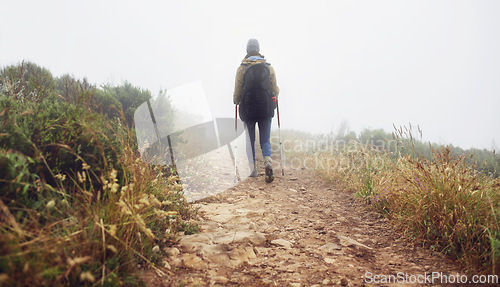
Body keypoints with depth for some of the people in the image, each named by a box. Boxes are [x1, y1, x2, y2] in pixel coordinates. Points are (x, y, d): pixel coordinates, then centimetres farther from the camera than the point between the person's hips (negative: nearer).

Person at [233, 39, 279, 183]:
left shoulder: (241, 68, -2)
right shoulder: (268, 67, 2)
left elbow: (237, 91, -1)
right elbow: (275, 90, 4)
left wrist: (236, 101, 20)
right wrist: (274, 95, 27)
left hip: (248, 109, -1)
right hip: (266, 109, 1)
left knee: (250, 140, 14)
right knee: (265, 140, 7)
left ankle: (253, 168, 12)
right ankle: (268, 161, -20)